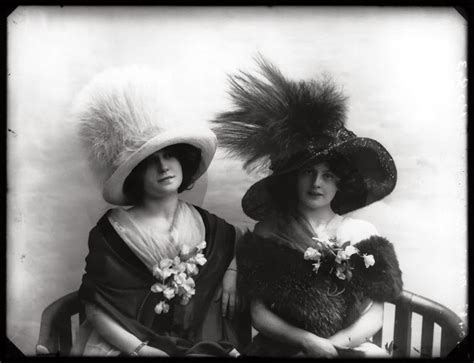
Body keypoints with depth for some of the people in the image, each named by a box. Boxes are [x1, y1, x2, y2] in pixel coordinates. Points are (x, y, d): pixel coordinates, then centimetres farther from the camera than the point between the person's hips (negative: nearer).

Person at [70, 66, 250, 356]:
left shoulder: (205, 222, 3)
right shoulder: (112, 231, -8)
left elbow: (238, 244, 21)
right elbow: (96, 308, -7)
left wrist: (231, 272, 2)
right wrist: (139, 348, -17)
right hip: (129, 346, -2)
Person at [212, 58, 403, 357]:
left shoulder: (362, 233, 1)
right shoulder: (268, 233, -2)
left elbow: (374, 316, -1)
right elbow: (259, 313, -3)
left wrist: (333, 344, -15)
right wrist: (307, 341, -16)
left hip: (349, 347, 3)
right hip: (284, 348, -2)